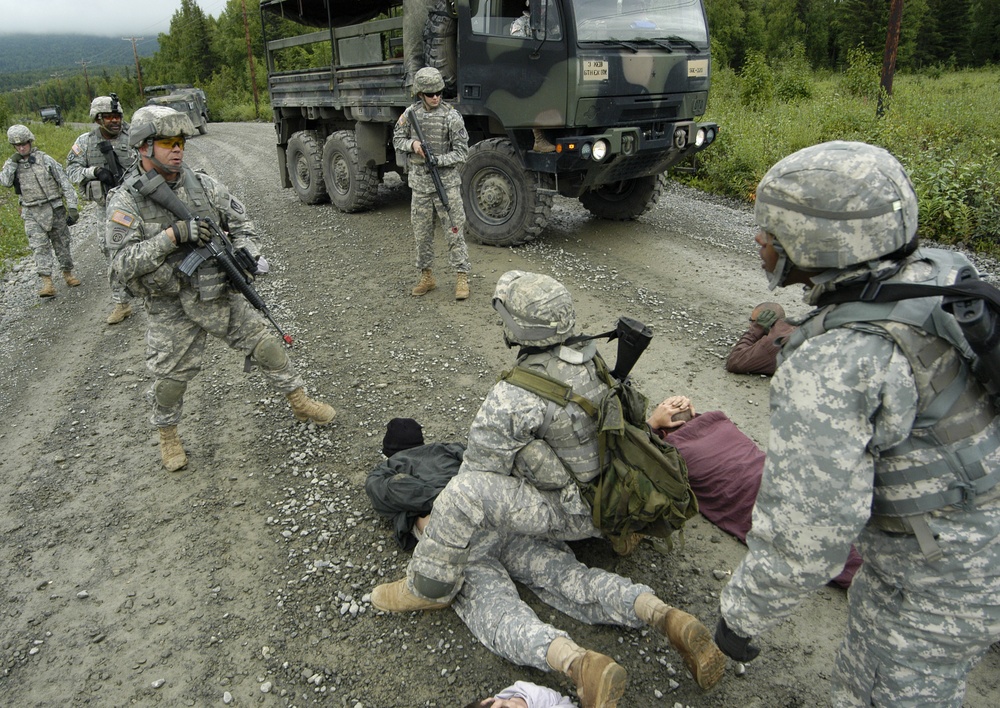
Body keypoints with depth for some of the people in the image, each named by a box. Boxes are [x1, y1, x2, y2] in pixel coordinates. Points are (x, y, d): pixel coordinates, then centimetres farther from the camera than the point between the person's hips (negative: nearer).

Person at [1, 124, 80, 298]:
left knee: (62, 243, 8)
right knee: (40, 247, -7)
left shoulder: (45, 159, -1)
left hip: (55, 209, -1)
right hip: (32, 214, 1)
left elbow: (65, 183, -2)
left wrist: (72, 207, -8)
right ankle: (47, 282, -11)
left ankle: (68, 273, 24)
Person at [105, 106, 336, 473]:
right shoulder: (126, 202, -11)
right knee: (170, 377, 7)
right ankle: (167, 435, 35)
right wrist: (172, 236, -27)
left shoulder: (203, 185, -1)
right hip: (171, 308, -2)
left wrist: (245, 251, -11)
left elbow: (240, 220, 9)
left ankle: (300, 402, 26)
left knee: (265, 344, 6)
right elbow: (123, 263, -18)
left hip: (220, 293, 3)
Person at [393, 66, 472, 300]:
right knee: (422, 232, 10)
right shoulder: (411, 113, 4)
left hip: (447, 181, -4)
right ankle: (426, 277, 23)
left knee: (454, 231, -3)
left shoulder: (451, 116, -7)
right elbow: (397, 139, 13)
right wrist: (412, 144, -8)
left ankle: (462, 278, 3)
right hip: (420, 181, 4)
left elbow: (461, 152, -7)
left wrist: (438, 160, -21)